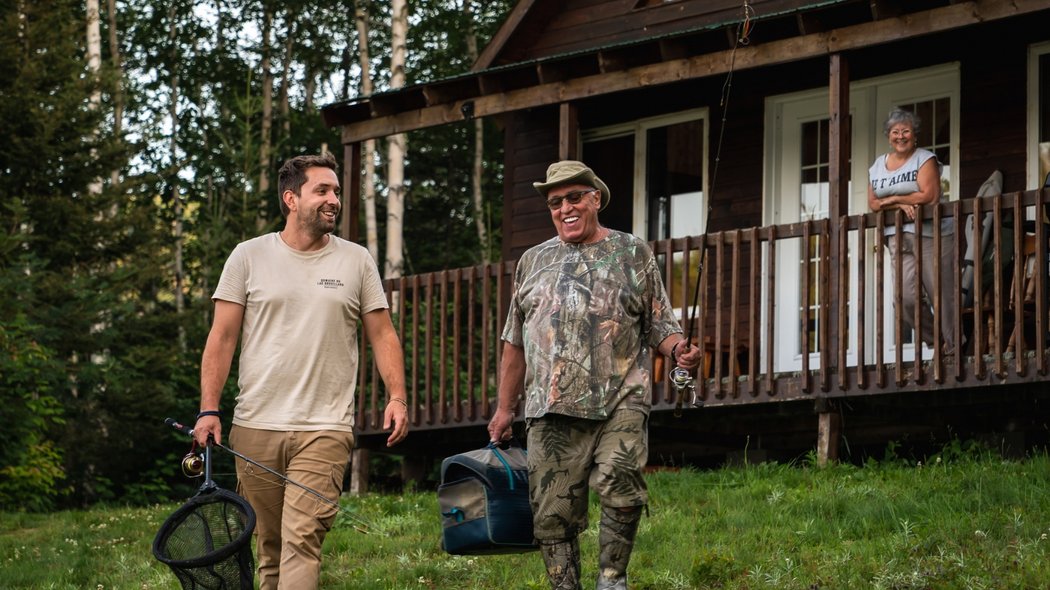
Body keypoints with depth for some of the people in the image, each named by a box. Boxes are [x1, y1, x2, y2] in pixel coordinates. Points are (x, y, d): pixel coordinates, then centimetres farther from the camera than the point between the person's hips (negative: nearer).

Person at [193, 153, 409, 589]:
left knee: (302, 540, -15)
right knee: (269, 549, 6)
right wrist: (209, 409, -4)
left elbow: (382, 334, 11)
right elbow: (222, 337, 5)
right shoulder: (249, 257, 6)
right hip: (255, 427, 1)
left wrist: (396, 396, -3)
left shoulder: (356, 261, 9)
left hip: (325, 429, -1)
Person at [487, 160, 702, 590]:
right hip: (551, 410, 3)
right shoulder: (534, 262, 18)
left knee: (619, 484, -23)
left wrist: (678, 349, -13)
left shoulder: (633, 254, 11)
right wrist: (504, 409, 17)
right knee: (552, 514, -1)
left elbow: (659, 326, 9)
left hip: (620, 402, -3)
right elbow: (515, 343, 21)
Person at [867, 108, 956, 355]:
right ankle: (934, 341, 10)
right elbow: (873, 203, 8)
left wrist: (893, 199, -4)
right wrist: (901, 204, -9)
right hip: (898, 239, 4)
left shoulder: (925, 159, 0)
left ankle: (951, 348, 1)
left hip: (931, 235, -4)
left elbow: (930, 196, -12)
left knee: (941, 295, -6)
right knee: (906, 299, -8)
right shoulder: (877, 166, 16)